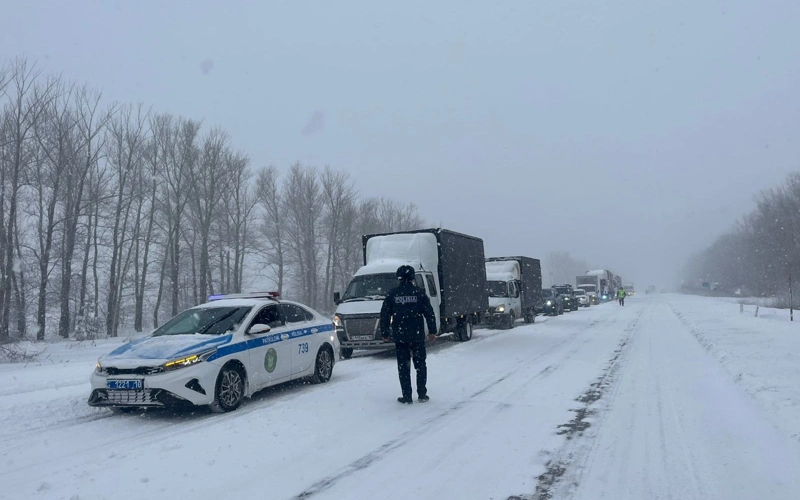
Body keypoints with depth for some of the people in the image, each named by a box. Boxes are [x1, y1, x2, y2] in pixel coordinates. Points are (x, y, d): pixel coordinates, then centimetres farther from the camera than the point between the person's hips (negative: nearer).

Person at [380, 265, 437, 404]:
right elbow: (429, 313, -2)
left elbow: (384, 315, 1)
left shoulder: (392, 294, 0)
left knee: (403, 366, 7)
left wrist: (385, 334, 8)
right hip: (417, 335, 0)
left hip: (399, 336, 0)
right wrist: (432, 331, 6)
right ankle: (422, 394, 14)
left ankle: (407, 397, 7)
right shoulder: (419, 293, -2)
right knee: (420, 365, 12)